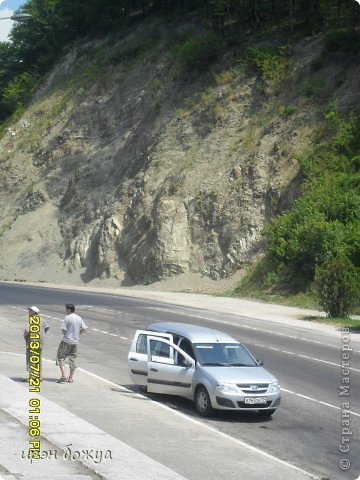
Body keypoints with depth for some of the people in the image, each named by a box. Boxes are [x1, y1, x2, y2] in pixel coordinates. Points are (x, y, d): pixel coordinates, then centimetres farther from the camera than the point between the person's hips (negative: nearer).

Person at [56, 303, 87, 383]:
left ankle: (64, 375, -11)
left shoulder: (67, 318, -12)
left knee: (61, 357, 2)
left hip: (66, 341, -6)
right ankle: (71, 377, 15)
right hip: (75, 342, 6)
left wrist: (65, 334, 6)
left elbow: (63, 329, -15)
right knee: (73, 359, 12)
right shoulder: (79, 318, 6)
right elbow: (84, 328, 4)